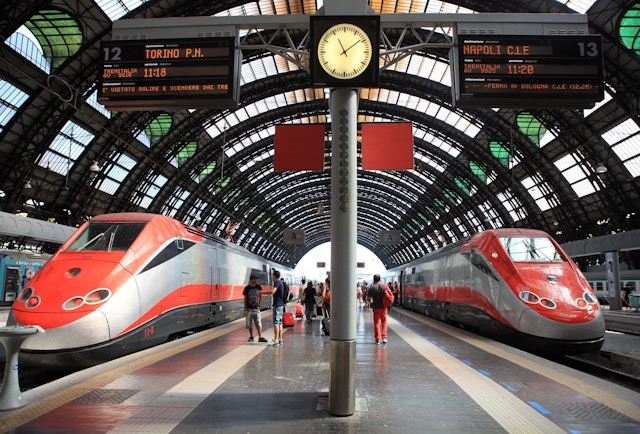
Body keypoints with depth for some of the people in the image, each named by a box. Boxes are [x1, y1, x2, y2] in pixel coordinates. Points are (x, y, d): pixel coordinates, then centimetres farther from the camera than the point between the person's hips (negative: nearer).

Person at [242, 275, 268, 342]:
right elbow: (245, 299, 0)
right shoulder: (247, 288, -4)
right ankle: (251, 337, 21)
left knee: (259, 324, -3)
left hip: (256, 309, 1)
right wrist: (245, 310, -4)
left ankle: (260, 337, -1)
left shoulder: (258, 287, 1)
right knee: (249, 324, 6)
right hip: (249, 309, -1)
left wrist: (259, 305, 2)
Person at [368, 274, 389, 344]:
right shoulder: (384, 286, -2)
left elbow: (368, 297, -6)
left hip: (376, 307, -2)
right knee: (384, 322, 15)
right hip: (383, 307, 2)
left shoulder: (371, 287, -8)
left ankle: (378, 339, 4)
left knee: (376, 323, 5)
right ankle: (384, 337, 10)